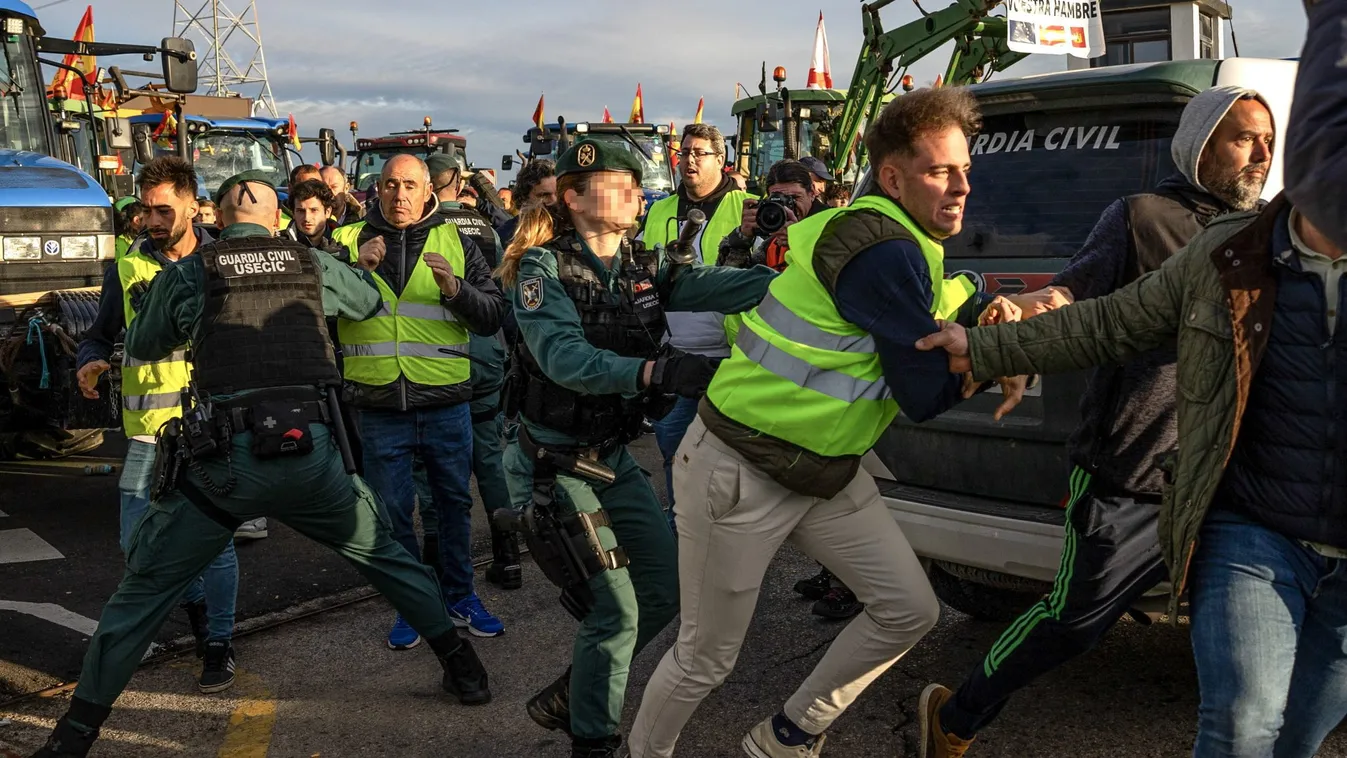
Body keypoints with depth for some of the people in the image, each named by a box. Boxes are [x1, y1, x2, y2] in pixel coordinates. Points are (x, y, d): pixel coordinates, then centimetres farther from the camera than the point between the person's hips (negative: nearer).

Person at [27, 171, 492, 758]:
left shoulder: (186, 274, 5)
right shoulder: (314, 265, 9)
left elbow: (142, 346, 22)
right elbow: (372, 303, 28)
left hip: (227, 460, -1)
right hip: (313, 451, 2)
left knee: (145, 588, 14)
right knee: (383, 554, 23)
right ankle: (463, 668, 28)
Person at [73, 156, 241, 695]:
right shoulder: (128, 269, 6)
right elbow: (100, 334, 16)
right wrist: (90, 363, -6)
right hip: (151, 426, 3)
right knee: (137, 539, 3)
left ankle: (218, 645, 16)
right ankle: (196, 600, 32)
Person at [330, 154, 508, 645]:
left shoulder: (455, 243, 4)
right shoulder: (349, 241, 4)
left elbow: (492, 316, -1)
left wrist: (454, 288, -19)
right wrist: (357, 270, -17)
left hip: (446, 404, 0)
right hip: (380, 407, 0)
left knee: (454, 502, 12)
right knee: (392, 511, 9)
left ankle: (459, 595, 30)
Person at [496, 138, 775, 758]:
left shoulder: (641, 266, 2)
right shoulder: (543, 267, -14)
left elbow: (711, 286, -17)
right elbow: (566, 359, -30)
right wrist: (657, 372, -45)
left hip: (614, 456, 7)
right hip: (553, 466, -7)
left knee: (664, 594, 9)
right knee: (618, 612, -4)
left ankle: (569, 697, 30)